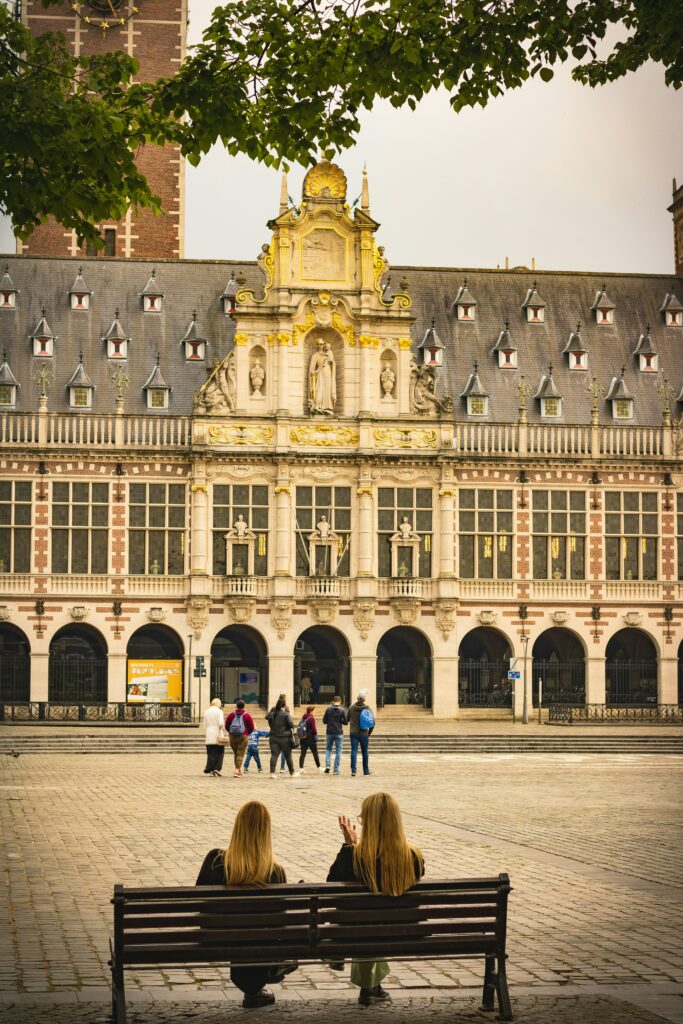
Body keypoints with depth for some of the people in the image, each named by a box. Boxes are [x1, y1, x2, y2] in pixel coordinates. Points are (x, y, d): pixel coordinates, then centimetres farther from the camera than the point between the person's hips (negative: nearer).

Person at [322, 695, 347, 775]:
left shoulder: (328, 709, -1)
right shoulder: (342, 710, -6)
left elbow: (324, 721, 1)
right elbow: (345, 722, -4)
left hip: (330, 732, 1)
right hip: (339, 733, -1)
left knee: (328, 749, 17)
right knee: (338, 751, 5)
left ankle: (327, 765, -2)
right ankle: (336, 770, 3)